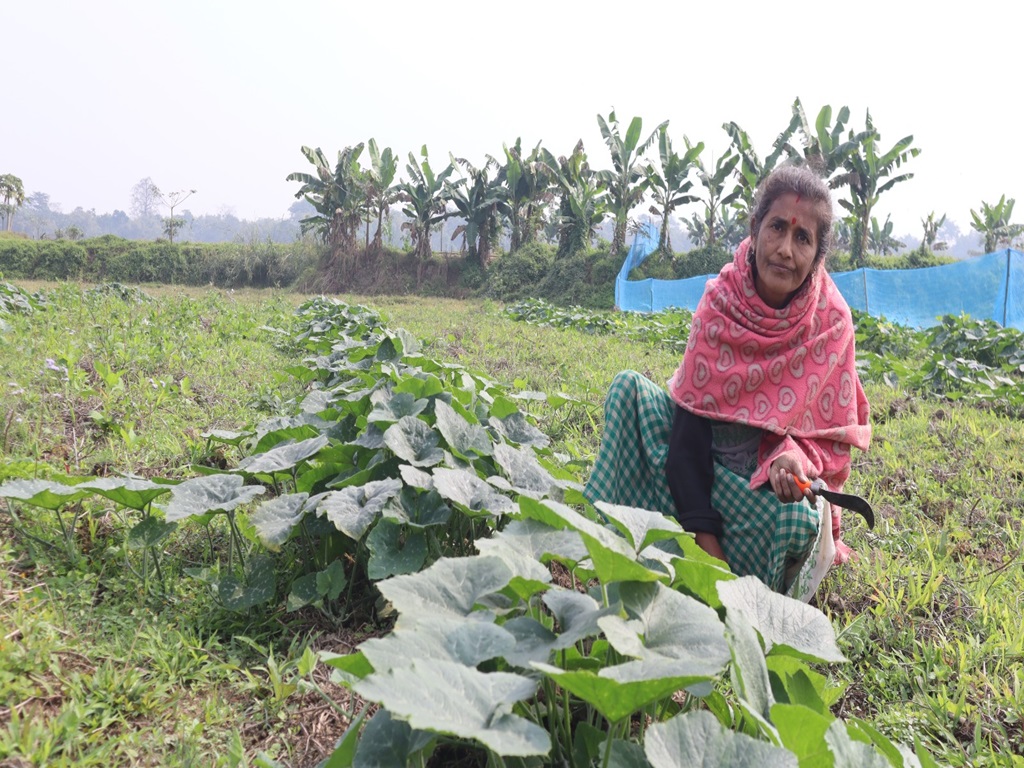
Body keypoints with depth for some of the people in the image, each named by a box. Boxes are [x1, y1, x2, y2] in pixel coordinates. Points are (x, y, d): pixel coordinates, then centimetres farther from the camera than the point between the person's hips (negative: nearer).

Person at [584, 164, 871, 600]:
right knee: (630, 388, -20)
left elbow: (833, 433, -5)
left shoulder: (830, 320, -13)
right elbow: (690, 420, -19)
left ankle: (812, 544, 1)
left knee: (792, 517, -37)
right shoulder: (721, 302, -14)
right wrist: (703, 532, -28)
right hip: (709, 458, 2)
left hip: (774, 474, -1)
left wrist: (796, 458, -30)